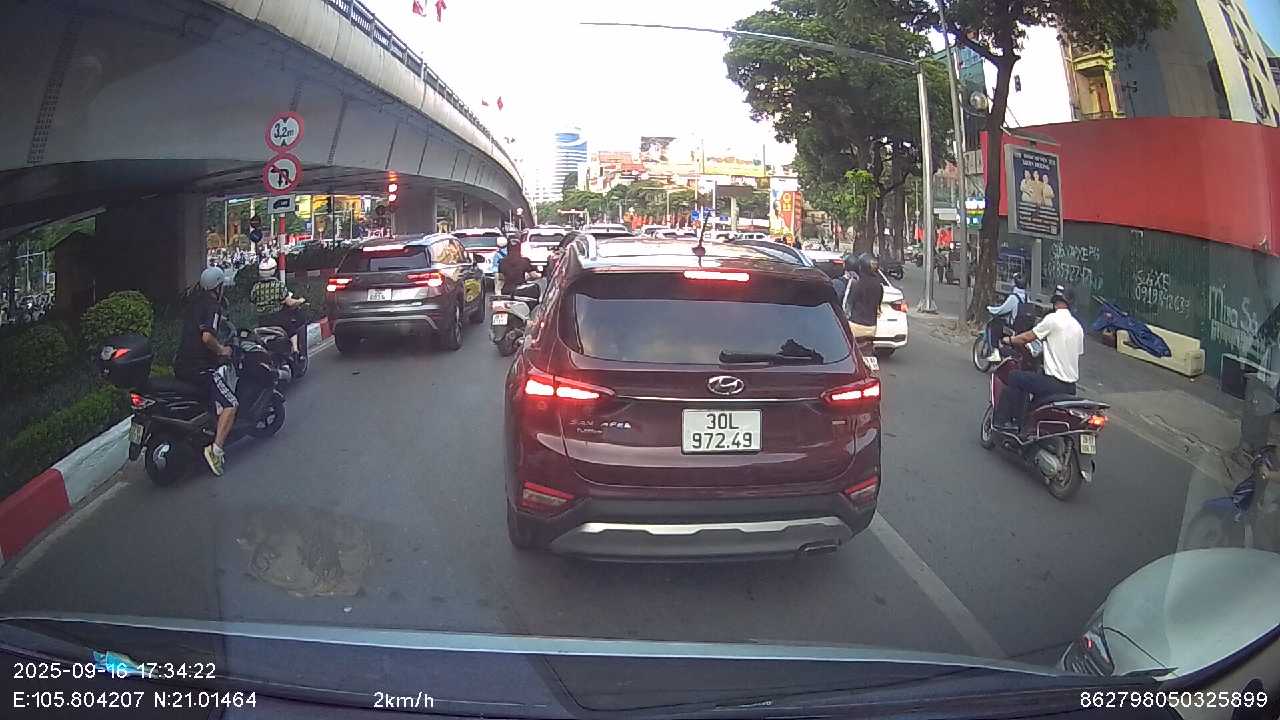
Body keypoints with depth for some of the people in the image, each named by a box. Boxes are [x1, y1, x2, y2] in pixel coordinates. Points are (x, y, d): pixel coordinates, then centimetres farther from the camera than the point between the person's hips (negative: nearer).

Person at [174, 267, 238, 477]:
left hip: (180, 366, 9)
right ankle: (216, 448, -23)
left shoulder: (194, 301, 14)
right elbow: (207, 337, -27)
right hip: (201, 368, -9)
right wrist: (221, 350, -10)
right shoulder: (213, 306, -13)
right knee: (230, 405, -7)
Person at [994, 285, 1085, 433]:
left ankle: (1003, 421, 2)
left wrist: (1009, 340, 14)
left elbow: (1027, 337, -5)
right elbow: (1078, 353, 19)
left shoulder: (1053, 319, -11)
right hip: (1071, 387, 8)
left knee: (1014, 377, 3)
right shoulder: (1078, 326, 12)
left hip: (1055, 383, -8)